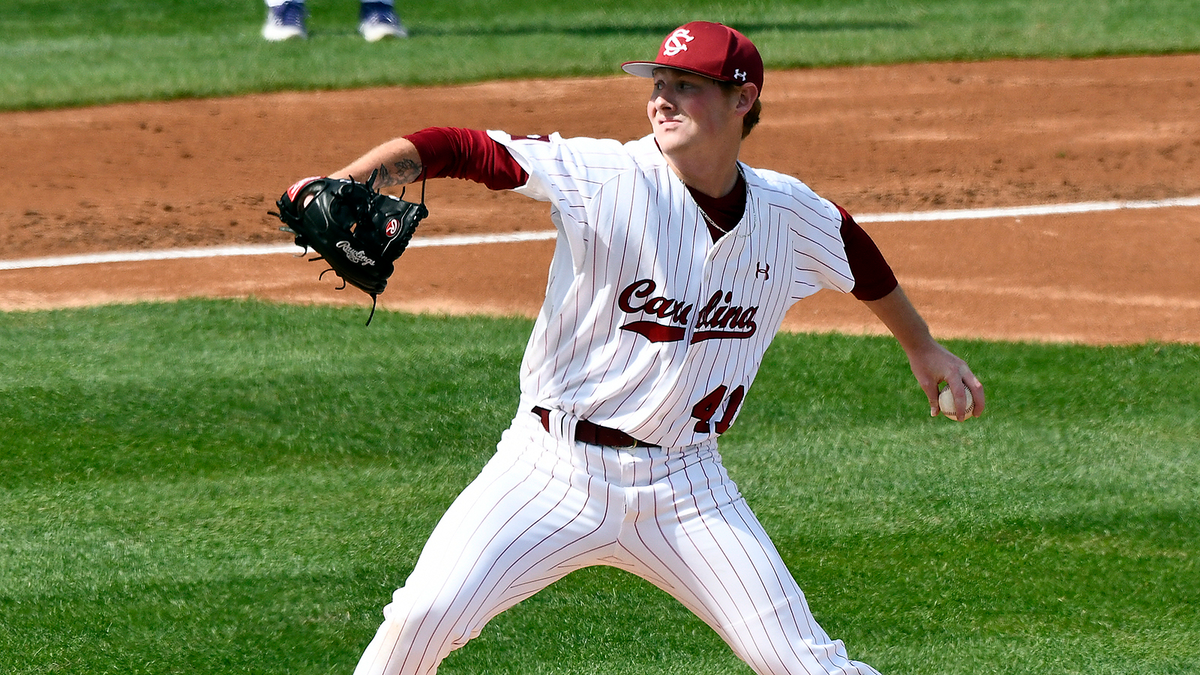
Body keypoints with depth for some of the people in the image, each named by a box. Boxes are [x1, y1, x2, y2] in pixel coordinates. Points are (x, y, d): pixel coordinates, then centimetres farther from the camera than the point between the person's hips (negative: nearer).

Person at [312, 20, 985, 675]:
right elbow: (455, 148, -18)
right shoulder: (603, 175, -12)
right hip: (553, 467, -2)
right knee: (425, 615, -18)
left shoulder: (792, 214, 2)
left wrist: (923, 347, 37)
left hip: (683, 484, 3)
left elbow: (861, 257, 24)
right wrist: (336, 187, -32)